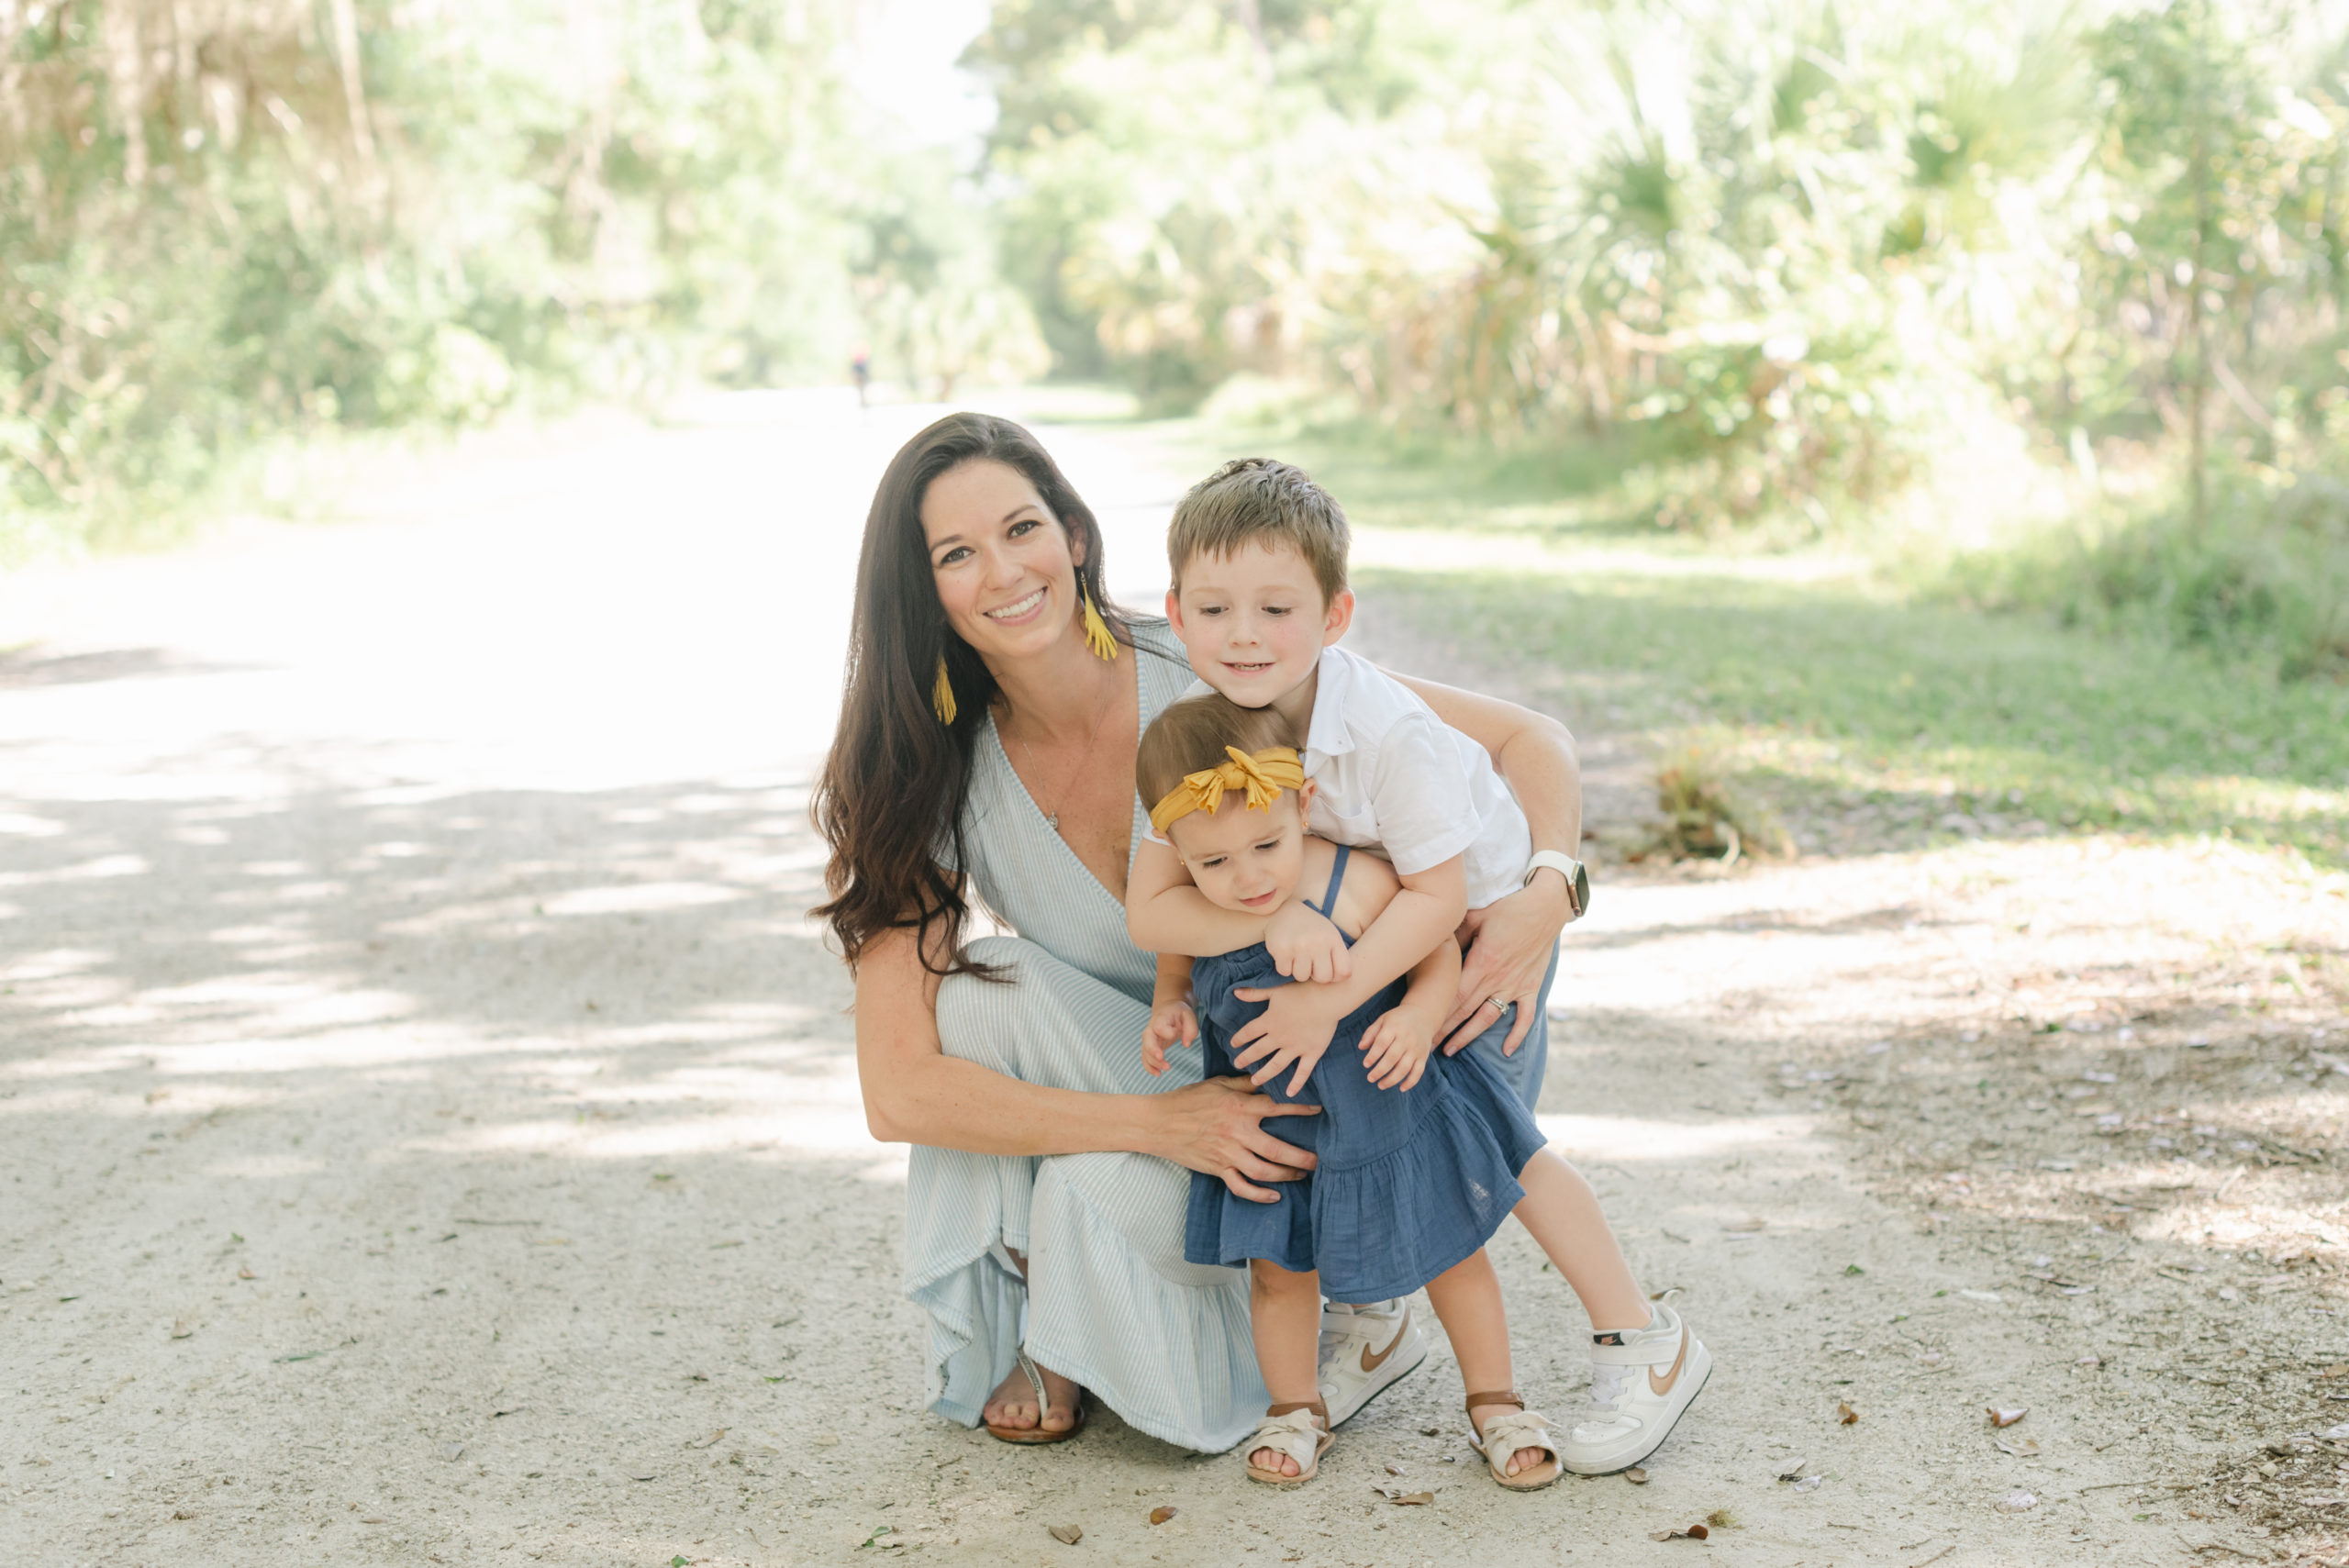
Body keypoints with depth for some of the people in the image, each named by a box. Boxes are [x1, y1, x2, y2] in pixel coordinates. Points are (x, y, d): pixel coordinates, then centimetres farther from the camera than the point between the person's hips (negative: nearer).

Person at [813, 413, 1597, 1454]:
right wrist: (1158, 1121, -30)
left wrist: (1548, 890, -38)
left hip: (1284, 1099, -2)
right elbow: (897, 1092, -19)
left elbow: (1527, 740, -16)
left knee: (1103, 1189, -32)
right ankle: (1015, 1322, -4)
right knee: (983, 983, -26)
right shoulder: (936, 781, -14)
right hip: (1118, 1087, 3)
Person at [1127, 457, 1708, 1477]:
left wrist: (1331, 998, -38)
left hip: (1487, 917, -5)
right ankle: (1369, 1318, 24)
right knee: (1318, 1124, -2)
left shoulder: (1388, 734, -37)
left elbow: (1438, 896, -32)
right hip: (1340, 936, 6)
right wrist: (1268, 917, -41)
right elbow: (1154, 904, -24)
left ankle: (1645, 1346, 8)